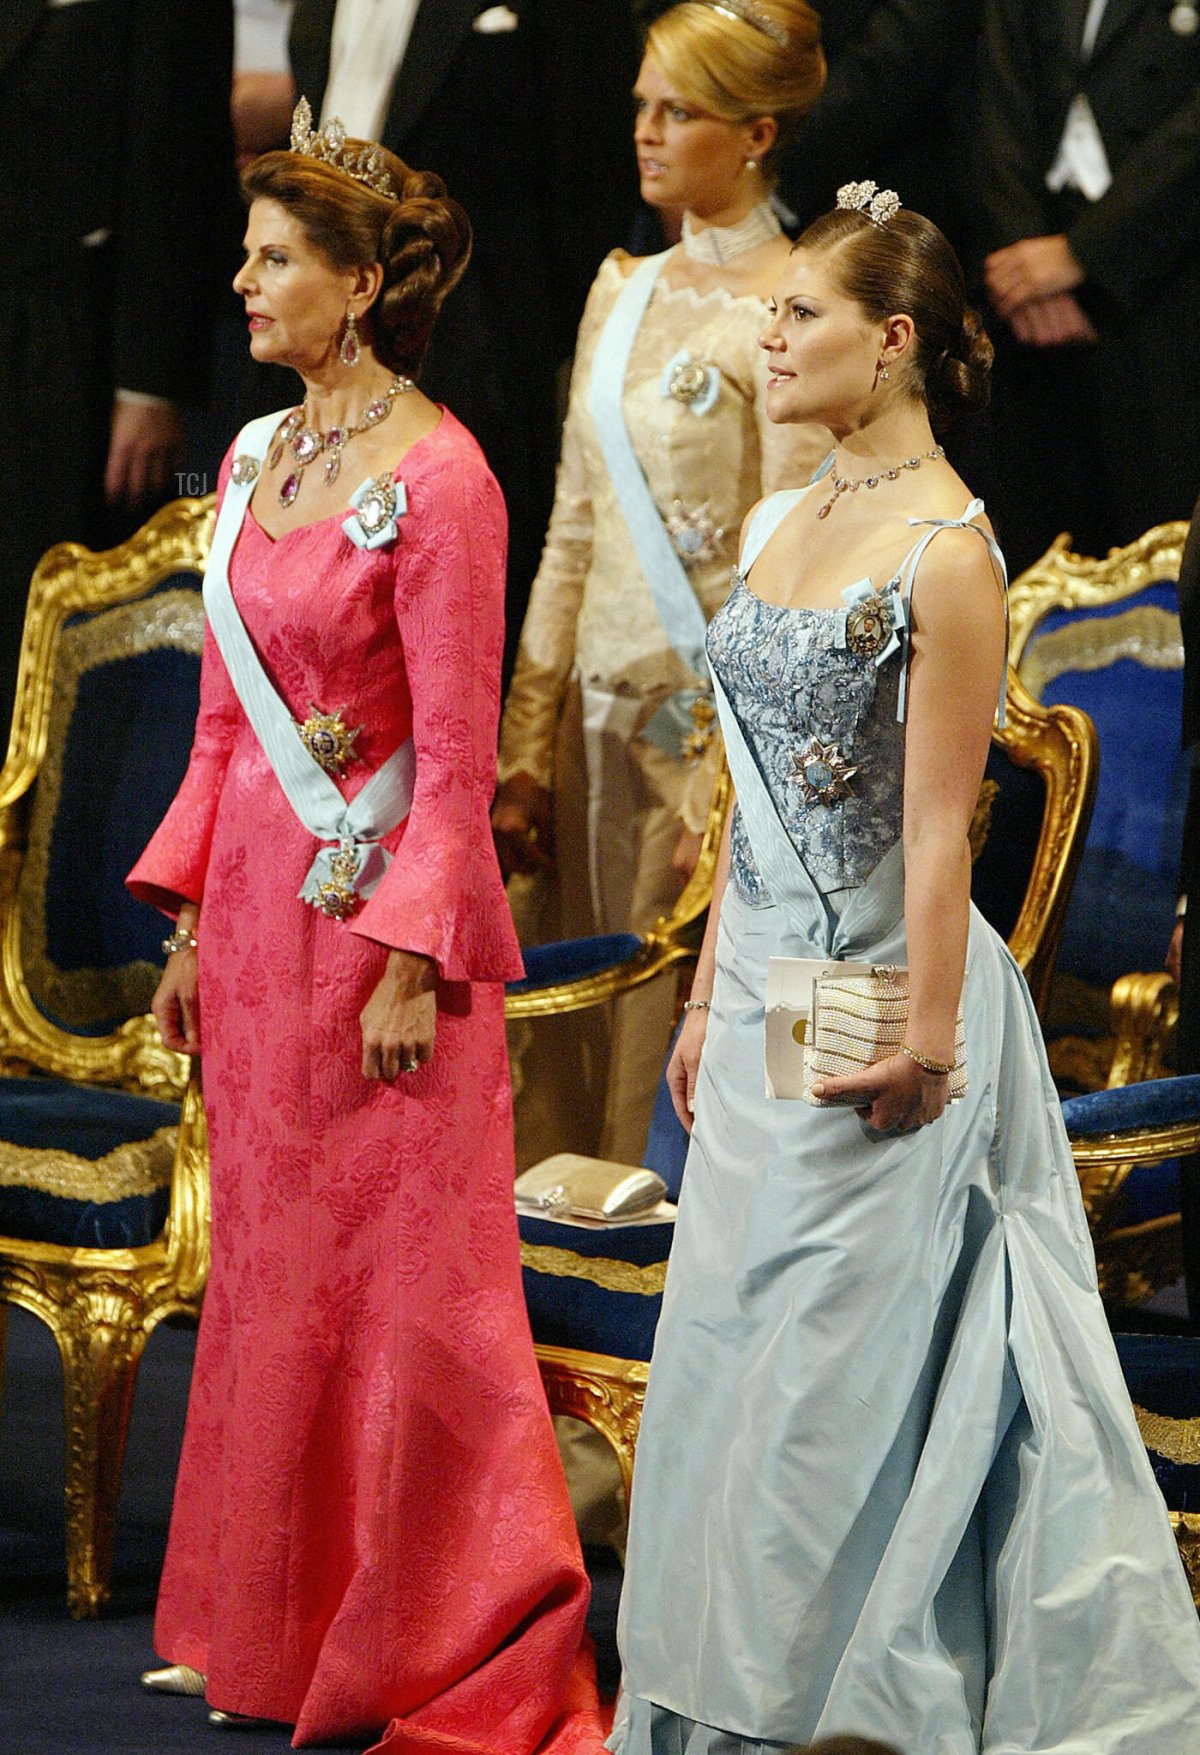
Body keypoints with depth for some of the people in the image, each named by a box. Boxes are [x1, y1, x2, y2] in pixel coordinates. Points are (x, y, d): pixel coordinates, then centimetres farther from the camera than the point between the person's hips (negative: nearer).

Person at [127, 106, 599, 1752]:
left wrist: (412, 962, -17)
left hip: (384, 916, -8)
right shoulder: (255, 462, 9)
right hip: (263, 911, 8)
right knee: (272, 1271, 14)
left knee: (404, 1285, -1)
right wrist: (190, 924, 13)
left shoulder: (437, 480, -15)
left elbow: (457, 754, -15)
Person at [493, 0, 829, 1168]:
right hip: (603, 712, 7)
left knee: (678, 1058, -3)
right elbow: (572, 531, 13)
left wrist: (724, 799, -17)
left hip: (714, 717, -7)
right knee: (575, 1057, 8)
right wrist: (525, 753, 9)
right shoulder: (625, 291, 12)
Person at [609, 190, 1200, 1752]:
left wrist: (923, 1039, -17)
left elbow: (938, 824, -17)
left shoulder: (946, 552, -15)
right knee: (733, 1347, 12)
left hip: (871, 994, -8)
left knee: (827, 1360, -1)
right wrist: (711, 999, 16)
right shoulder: (783, 527, 9)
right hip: (772, 984, 8)